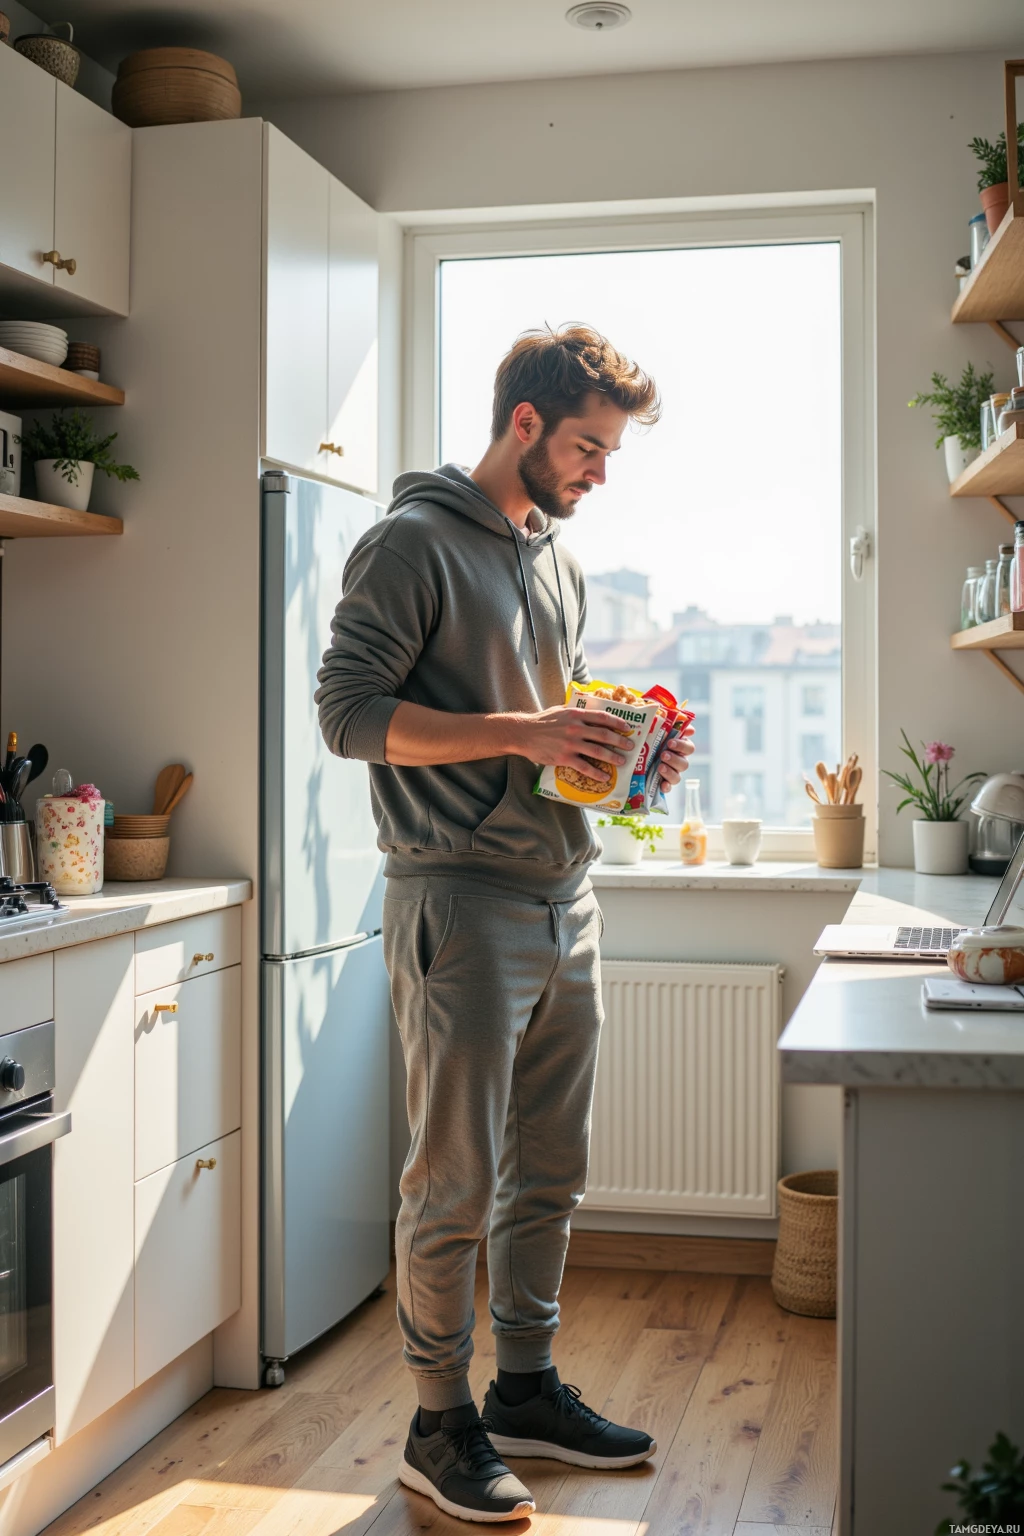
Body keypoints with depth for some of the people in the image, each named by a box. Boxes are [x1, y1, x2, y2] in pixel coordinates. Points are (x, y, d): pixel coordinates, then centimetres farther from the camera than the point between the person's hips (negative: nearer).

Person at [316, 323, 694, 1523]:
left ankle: (527, 1388, 30)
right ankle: (440, 1425, 15)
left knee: (549, 1173, 15)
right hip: (460, 900, -8)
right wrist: (520, 731, -19)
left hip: (564, 898, 8)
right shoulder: (414, 543, -6)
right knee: (455, 1184, 0)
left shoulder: (560, 562, 18)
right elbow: (348, 711, -14)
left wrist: (620, 753, 5)